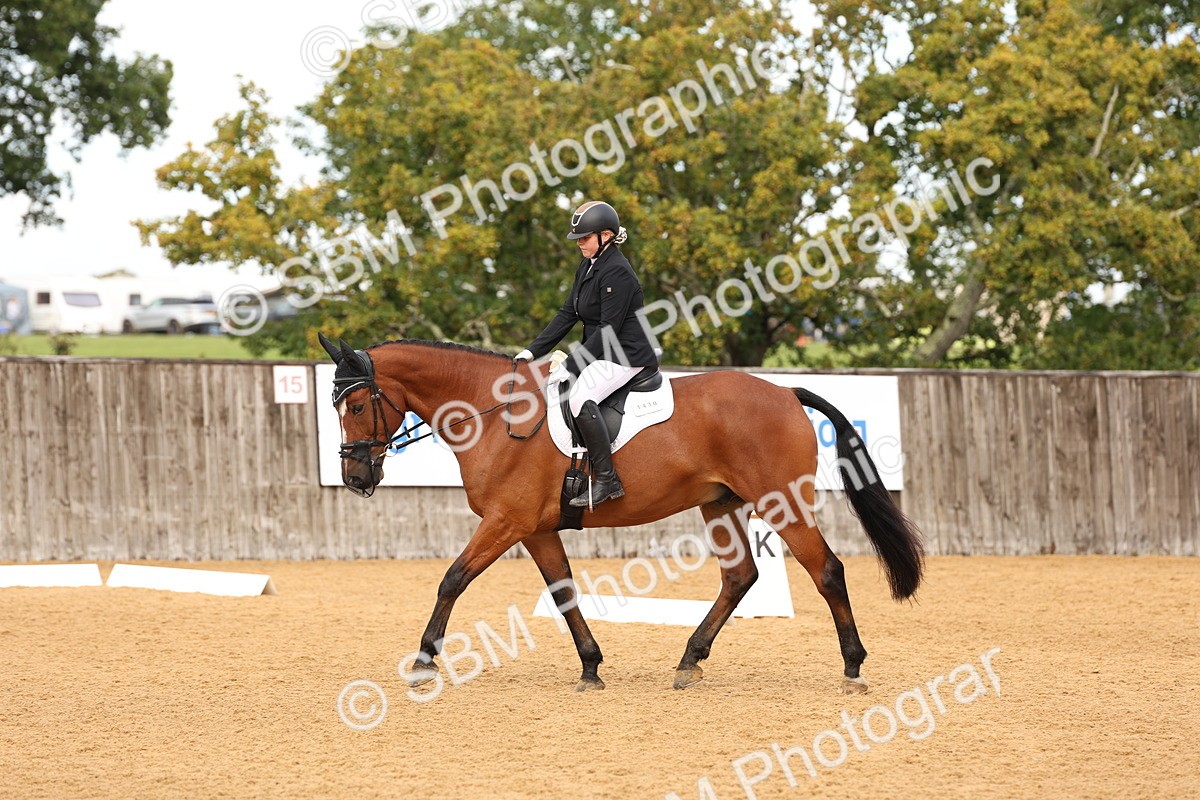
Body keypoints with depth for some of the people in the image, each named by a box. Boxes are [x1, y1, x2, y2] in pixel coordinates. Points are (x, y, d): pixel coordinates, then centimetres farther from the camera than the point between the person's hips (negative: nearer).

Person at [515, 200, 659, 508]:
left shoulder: (616, 272, -18)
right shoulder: (588, 266, 12)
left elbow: (608, 330, -21)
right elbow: (567, 314, 13)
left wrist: (572, 364, -21)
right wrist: (533, 351, 5)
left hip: (626, 356, -11)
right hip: (601, 354, 11)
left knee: (580, 398, -32)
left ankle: (606, 480, -29)